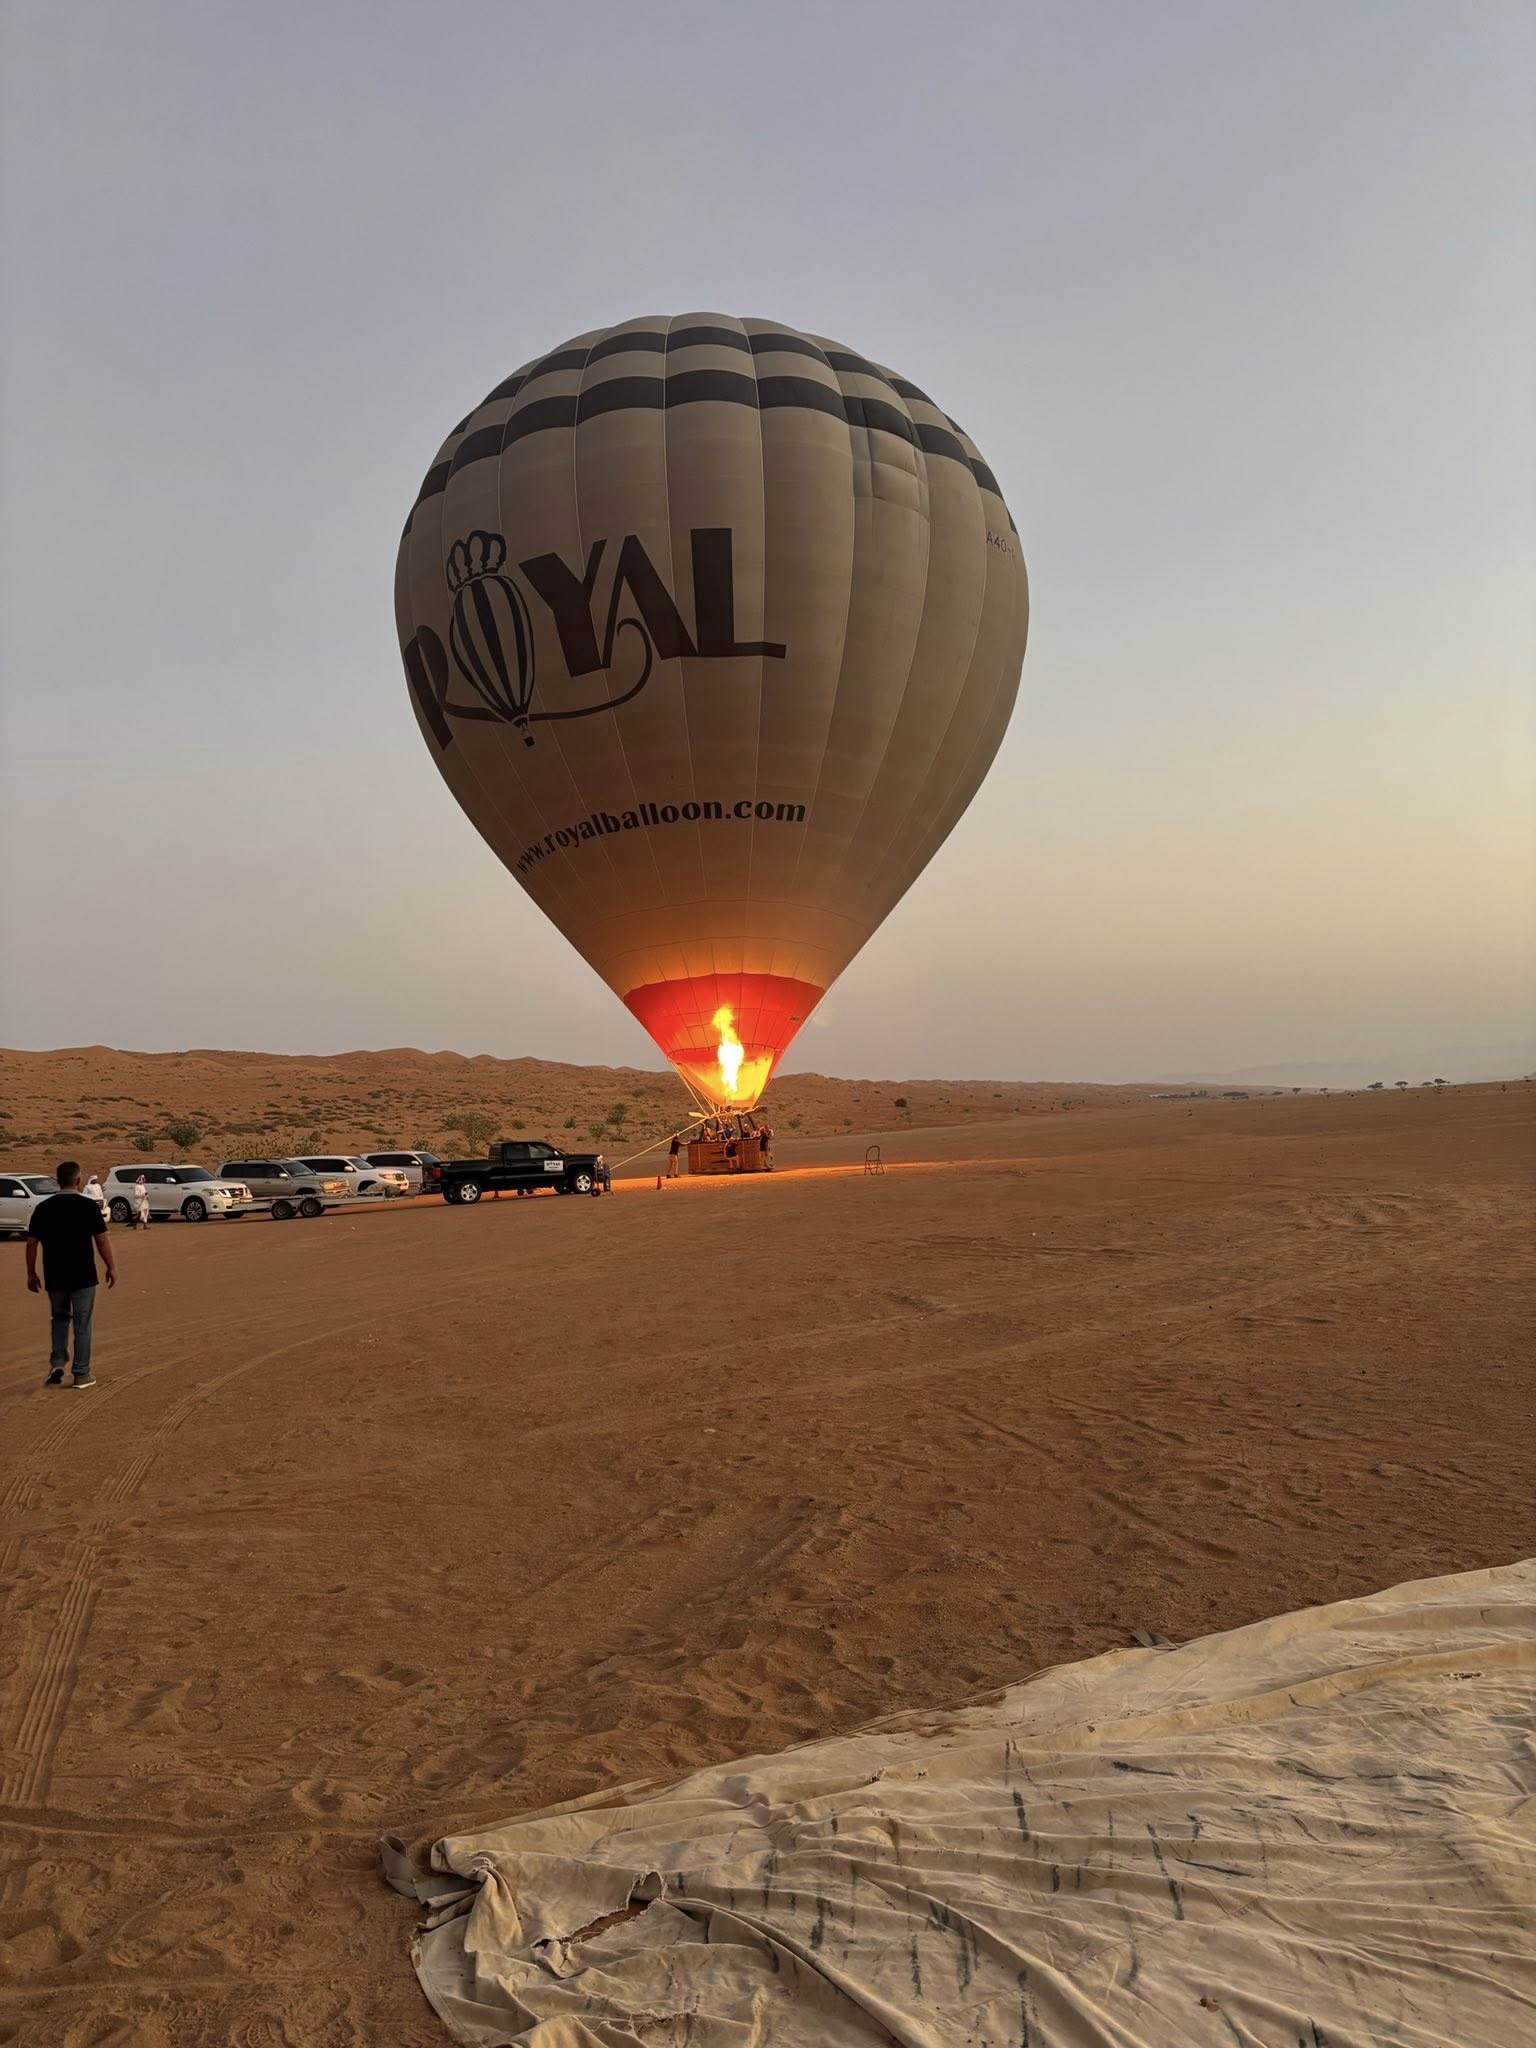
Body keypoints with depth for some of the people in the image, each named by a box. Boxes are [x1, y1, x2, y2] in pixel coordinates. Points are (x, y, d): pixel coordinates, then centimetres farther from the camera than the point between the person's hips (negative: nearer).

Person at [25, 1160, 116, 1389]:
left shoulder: (43, 1208, 0)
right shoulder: (88, 1206, -9)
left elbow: (32, 1243, 3)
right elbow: (102, 1240, -7)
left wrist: (31, 1273, 12)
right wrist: (111, 1267, 3)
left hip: (54, 1277, 3)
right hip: (83, 1276, -3)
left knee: (60, 1318, 22)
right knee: (82, 1323, 6)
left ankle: (57, 1364, 10)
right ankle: (82, 1373, 9)